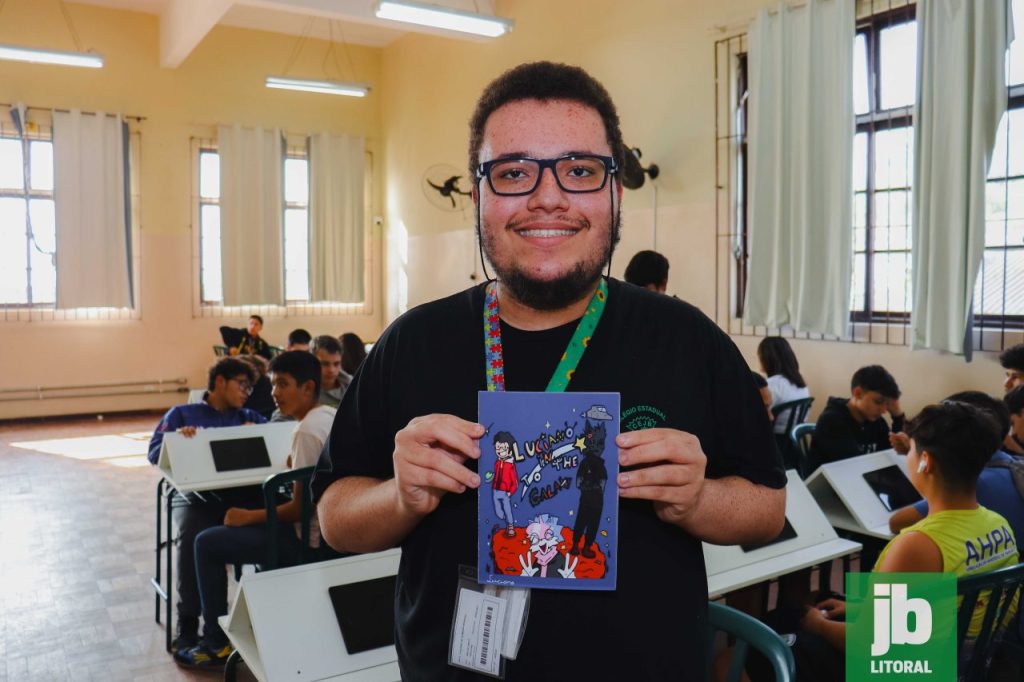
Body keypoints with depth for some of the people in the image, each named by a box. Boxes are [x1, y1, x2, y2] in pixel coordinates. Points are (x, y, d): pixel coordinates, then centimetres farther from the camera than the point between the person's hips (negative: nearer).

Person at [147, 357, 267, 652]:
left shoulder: (249, 417, 23)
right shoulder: (182, 414, 14)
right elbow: (155, 453, 2)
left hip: (242, 494, 2)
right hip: (198, 496, -2)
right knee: (192, 537, -35)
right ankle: (188, 625, -17)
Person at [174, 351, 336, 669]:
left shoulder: (307, 431, -22)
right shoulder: (331, 415, 5)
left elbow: (300, 509, -19)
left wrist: (248, 516, -7)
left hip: (309, 540, -9)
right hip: (329, 529, 9)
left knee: (207, 543, 4)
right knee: (261, 525, 33)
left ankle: (217, 645, 15)